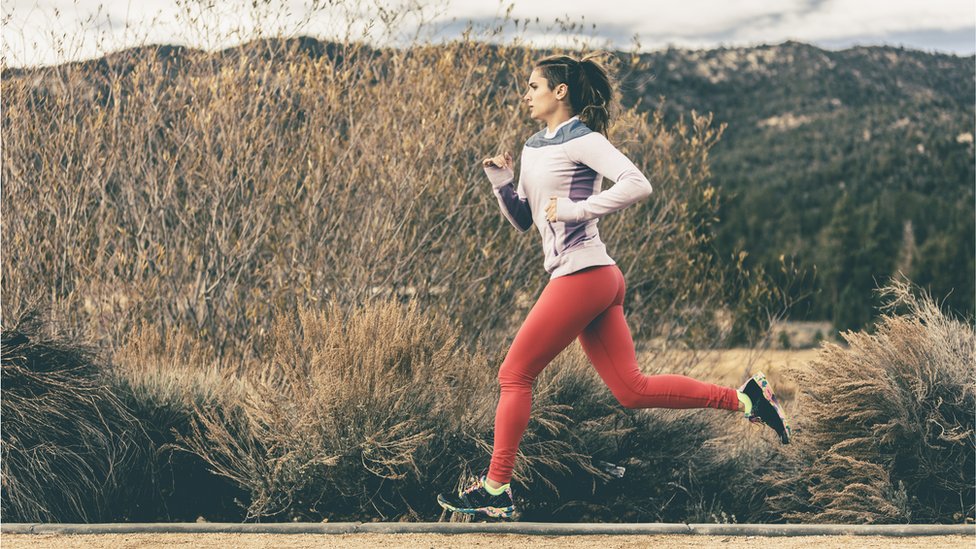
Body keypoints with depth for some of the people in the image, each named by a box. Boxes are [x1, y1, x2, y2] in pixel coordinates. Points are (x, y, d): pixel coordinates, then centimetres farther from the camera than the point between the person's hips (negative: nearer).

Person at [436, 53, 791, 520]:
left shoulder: (582, 140, -8)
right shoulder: (533, 147, 18)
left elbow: (637, 185, -21)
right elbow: (522, 220, 21)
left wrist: (576, 209, -21)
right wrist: (500, 182, 4)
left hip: (582, 275, -9)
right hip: (589, 280, 9)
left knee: (514, 376, -3)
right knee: (632, 390, 6)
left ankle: (495, 491, 3)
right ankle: (744, 398, 7)